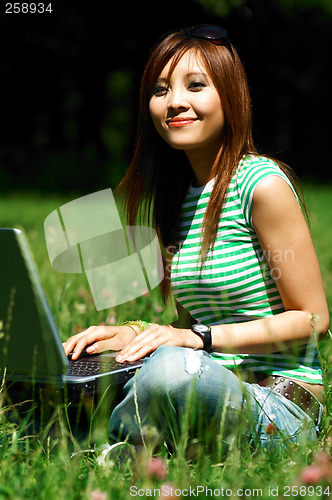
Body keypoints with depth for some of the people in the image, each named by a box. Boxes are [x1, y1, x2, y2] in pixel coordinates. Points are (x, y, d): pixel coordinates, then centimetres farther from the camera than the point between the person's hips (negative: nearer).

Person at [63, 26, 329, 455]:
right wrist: (138, 334, 0)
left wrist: (200, 338, -18)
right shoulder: (175, 197, 12)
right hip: (211, 392, 6)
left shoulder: (262, 185, -11)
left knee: (175, 368, -37)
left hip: (280, 404, -6)